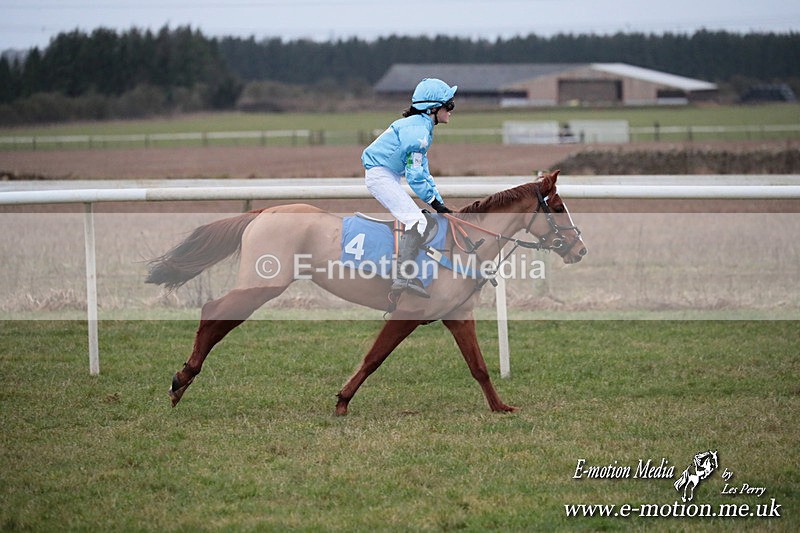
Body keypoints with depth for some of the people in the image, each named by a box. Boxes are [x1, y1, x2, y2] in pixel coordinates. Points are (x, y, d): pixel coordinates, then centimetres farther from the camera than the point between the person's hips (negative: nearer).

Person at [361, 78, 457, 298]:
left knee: (416, 220, 17)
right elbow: (415, 175, -22)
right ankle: (404, 277, -29)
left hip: (389, 176, 11)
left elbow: (423, 170, 18)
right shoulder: (417, 131, -20)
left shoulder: (423, 127, 14)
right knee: (416, 220, -19)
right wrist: (436, 203, -15)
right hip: (380, 175, -11)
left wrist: (440, 202, 13)